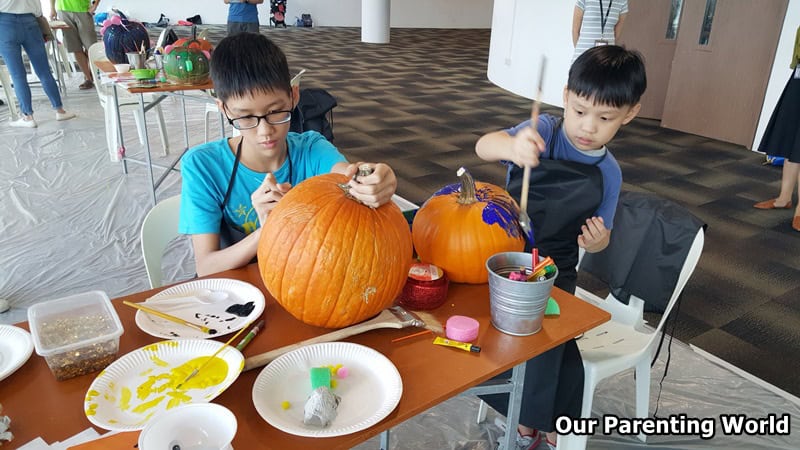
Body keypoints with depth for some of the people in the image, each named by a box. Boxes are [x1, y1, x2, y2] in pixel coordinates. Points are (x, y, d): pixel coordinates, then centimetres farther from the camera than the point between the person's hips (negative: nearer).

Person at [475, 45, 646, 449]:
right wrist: (512, 145, -53)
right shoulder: (544, 131, -11)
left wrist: (598, 240, -17)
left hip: (554, 269, 1)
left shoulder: (608, 173, -2)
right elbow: (483, 146, -30)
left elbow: (597, 239, 7)